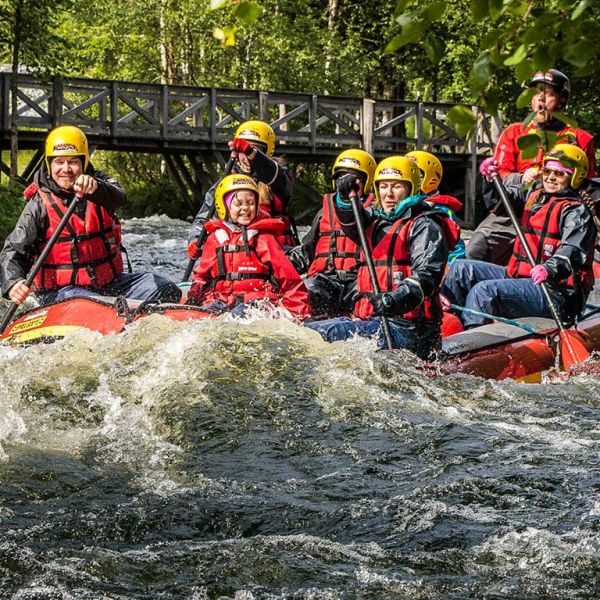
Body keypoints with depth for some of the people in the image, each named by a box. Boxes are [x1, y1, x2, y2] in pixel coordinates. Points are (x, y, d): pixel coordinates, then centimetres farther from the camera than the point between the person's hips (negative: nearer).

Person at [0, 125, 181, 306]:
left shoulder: (99, 182, 4)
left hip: (109, 283, 4)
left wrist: (95, 188, -45)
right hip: (60, 290, -4)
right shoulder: (39, 205, -4)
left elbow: (118, 198, -21)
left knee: (168, 291, -9)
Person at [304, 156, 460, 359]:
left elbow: (427, 275, -14)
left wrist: (397, 299, -32)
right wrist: (346, 199, -16)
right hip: (370, 322, 8)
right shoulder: (376, 221, 26)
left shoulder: (424, 226, 0)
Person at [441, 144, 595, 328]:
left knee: (484, 291, -28)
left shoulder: (576, 211, -9)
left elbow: (573, 250, -24)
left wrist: (550, 268, -43)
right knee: (462, 269, 5)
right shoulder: (534, 195, 17)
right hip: (519, 275, 9)